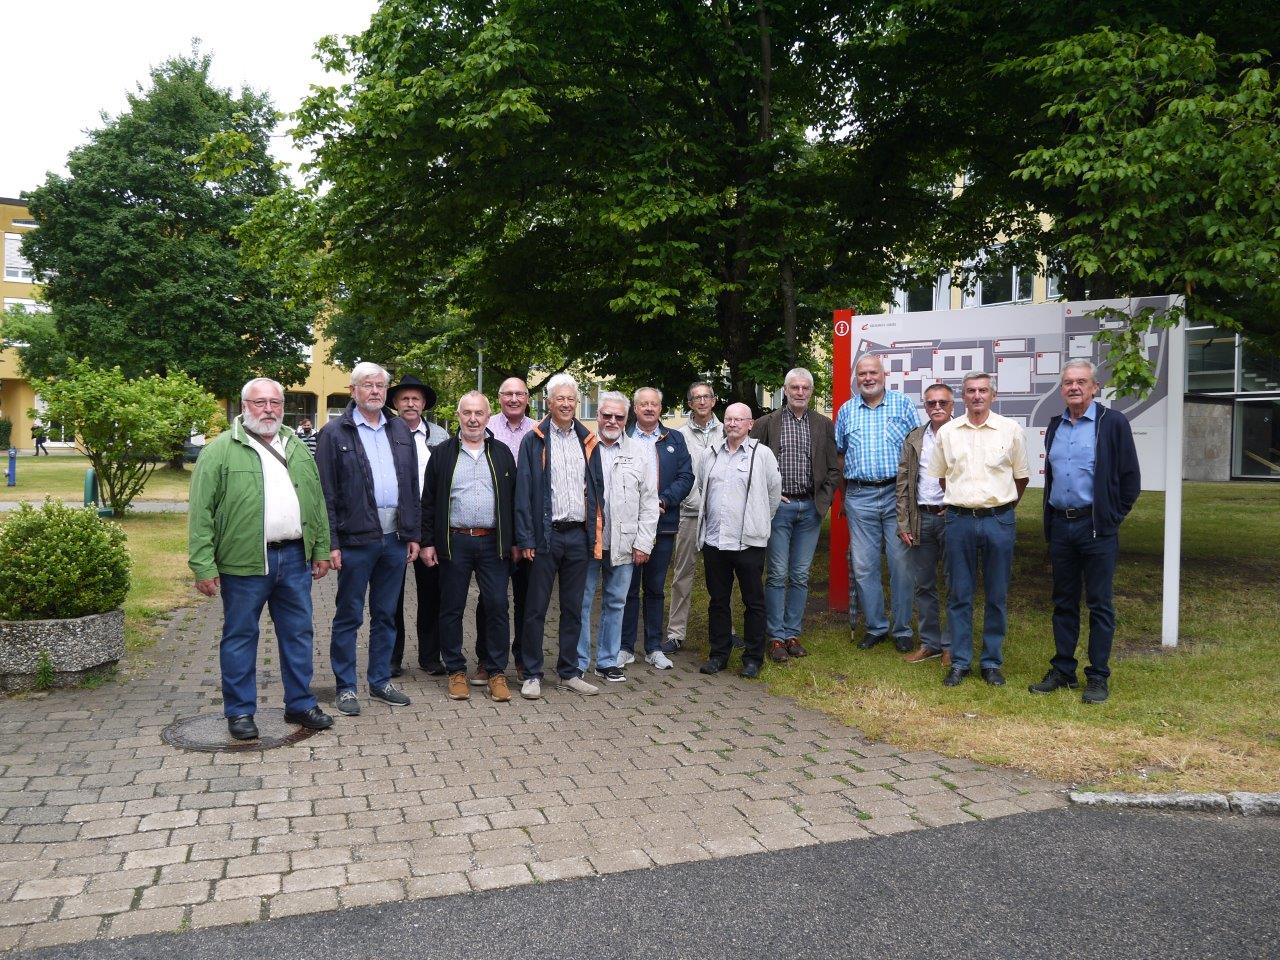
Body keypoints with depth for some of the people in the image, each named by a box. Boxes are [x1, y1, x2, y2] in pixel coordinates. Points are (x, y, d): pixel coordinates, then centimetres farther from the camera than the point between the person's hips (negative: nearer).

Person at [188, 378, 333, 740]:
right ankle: (240, 711, 20)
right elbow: (201, 512, -7)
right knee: (240, 636, 7)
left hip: (295, 558, 5)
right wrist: (203, 565, -11)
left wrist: (321, 549, 11)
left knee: (298, 634, 11)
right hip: (244, 561, -4)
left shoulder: (298, 449, 12)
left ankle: (300, 704, 24)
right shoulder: (220, 450, -4)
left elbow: (317, 502, 15)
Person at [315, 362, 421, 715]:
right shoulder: (334, 432, -3)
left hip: (394, 537, 5)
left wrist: (414, 534, 9)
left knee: (386, 615, 14)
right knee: (349, 616, 6)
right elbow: (325, 493, -6)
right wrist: (330, 542, -11)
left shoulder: (400, 430, 12)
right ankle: (346, 686, 18)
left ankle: (380, 681, 26)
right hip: (355, 540, -5)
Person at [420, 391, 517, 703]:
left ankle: (496, 672, 12)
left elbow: (513, 499, 9)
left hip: (493, 543, 1)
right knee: (452, 608, 6)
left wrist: (515, 541, 4)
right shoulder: (442, 454, 5)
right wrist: (428, 542, -1)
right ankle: (456, 671, 19)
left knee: (497, 607, 1)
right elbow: (428, 501, 5)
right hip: (454, 542, 0)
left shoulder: (502, 454, 9)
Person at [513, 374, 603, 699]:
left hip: (579, 535, 4)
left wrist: (595, 535, 6)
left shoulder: (587, 441, 11)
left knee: (573, 608, 11)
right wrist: (525, 538, -11)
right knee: (536, 608, 2)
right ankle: (532, 674, 12)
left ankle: (569, 671, 22)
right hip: (546, 535, -4)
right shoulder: (534, 441, -1)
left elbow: (596, 489, 12)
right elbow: (523, 491, -5)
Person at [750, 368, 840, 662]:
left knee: (800, 576, 7)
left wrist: (824, 499, 1)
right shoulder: (766, 423, 2)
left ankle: (792, 633, 16)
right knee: (777, 574, -1)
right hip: (779, 506, -2)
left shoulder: (824, 425, 9)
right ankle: (775, 636, 6)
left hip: (811, 508, 2)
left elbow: (834, 469, 11)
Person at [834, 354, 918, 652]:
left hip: (896, 493, -2)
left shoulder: (902, 404, 4)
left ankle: (902, 629, 15)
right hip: (859, 498, 2)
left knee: (901, 565, 1)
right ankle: (875, 627, 19)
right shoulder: (846, 410, 11)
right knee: (864, 567, 5)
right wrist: (842, 493, 10)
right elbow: (838, 452, 17)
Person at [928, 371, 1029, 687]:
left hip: (999, 521, -1)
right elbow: (938, 475, 16)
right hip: (959, 519, 1)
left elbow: (1021, 477, 10)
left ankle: (992, 662, 17)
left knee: (996, 596, 6)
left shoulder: (1010, 430, 1)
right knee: (958, 595, 5)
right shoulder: (947, 432, 4)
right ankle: (960, 661, 15)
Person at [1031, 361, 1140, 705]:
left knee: (1099, 605, 2)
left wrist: (1112, 518, -5)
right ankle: (1063, 670, 21)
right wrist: (1049, 521, 12)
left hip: (1096, 527, -5)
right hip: (1060, 525, 5)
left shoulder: (1113, 423, -5)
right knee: (1063, 602, 12)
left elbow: (1130, 478, -4)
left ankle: (1099, 677, 11)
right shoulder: (1055, 426, 12)